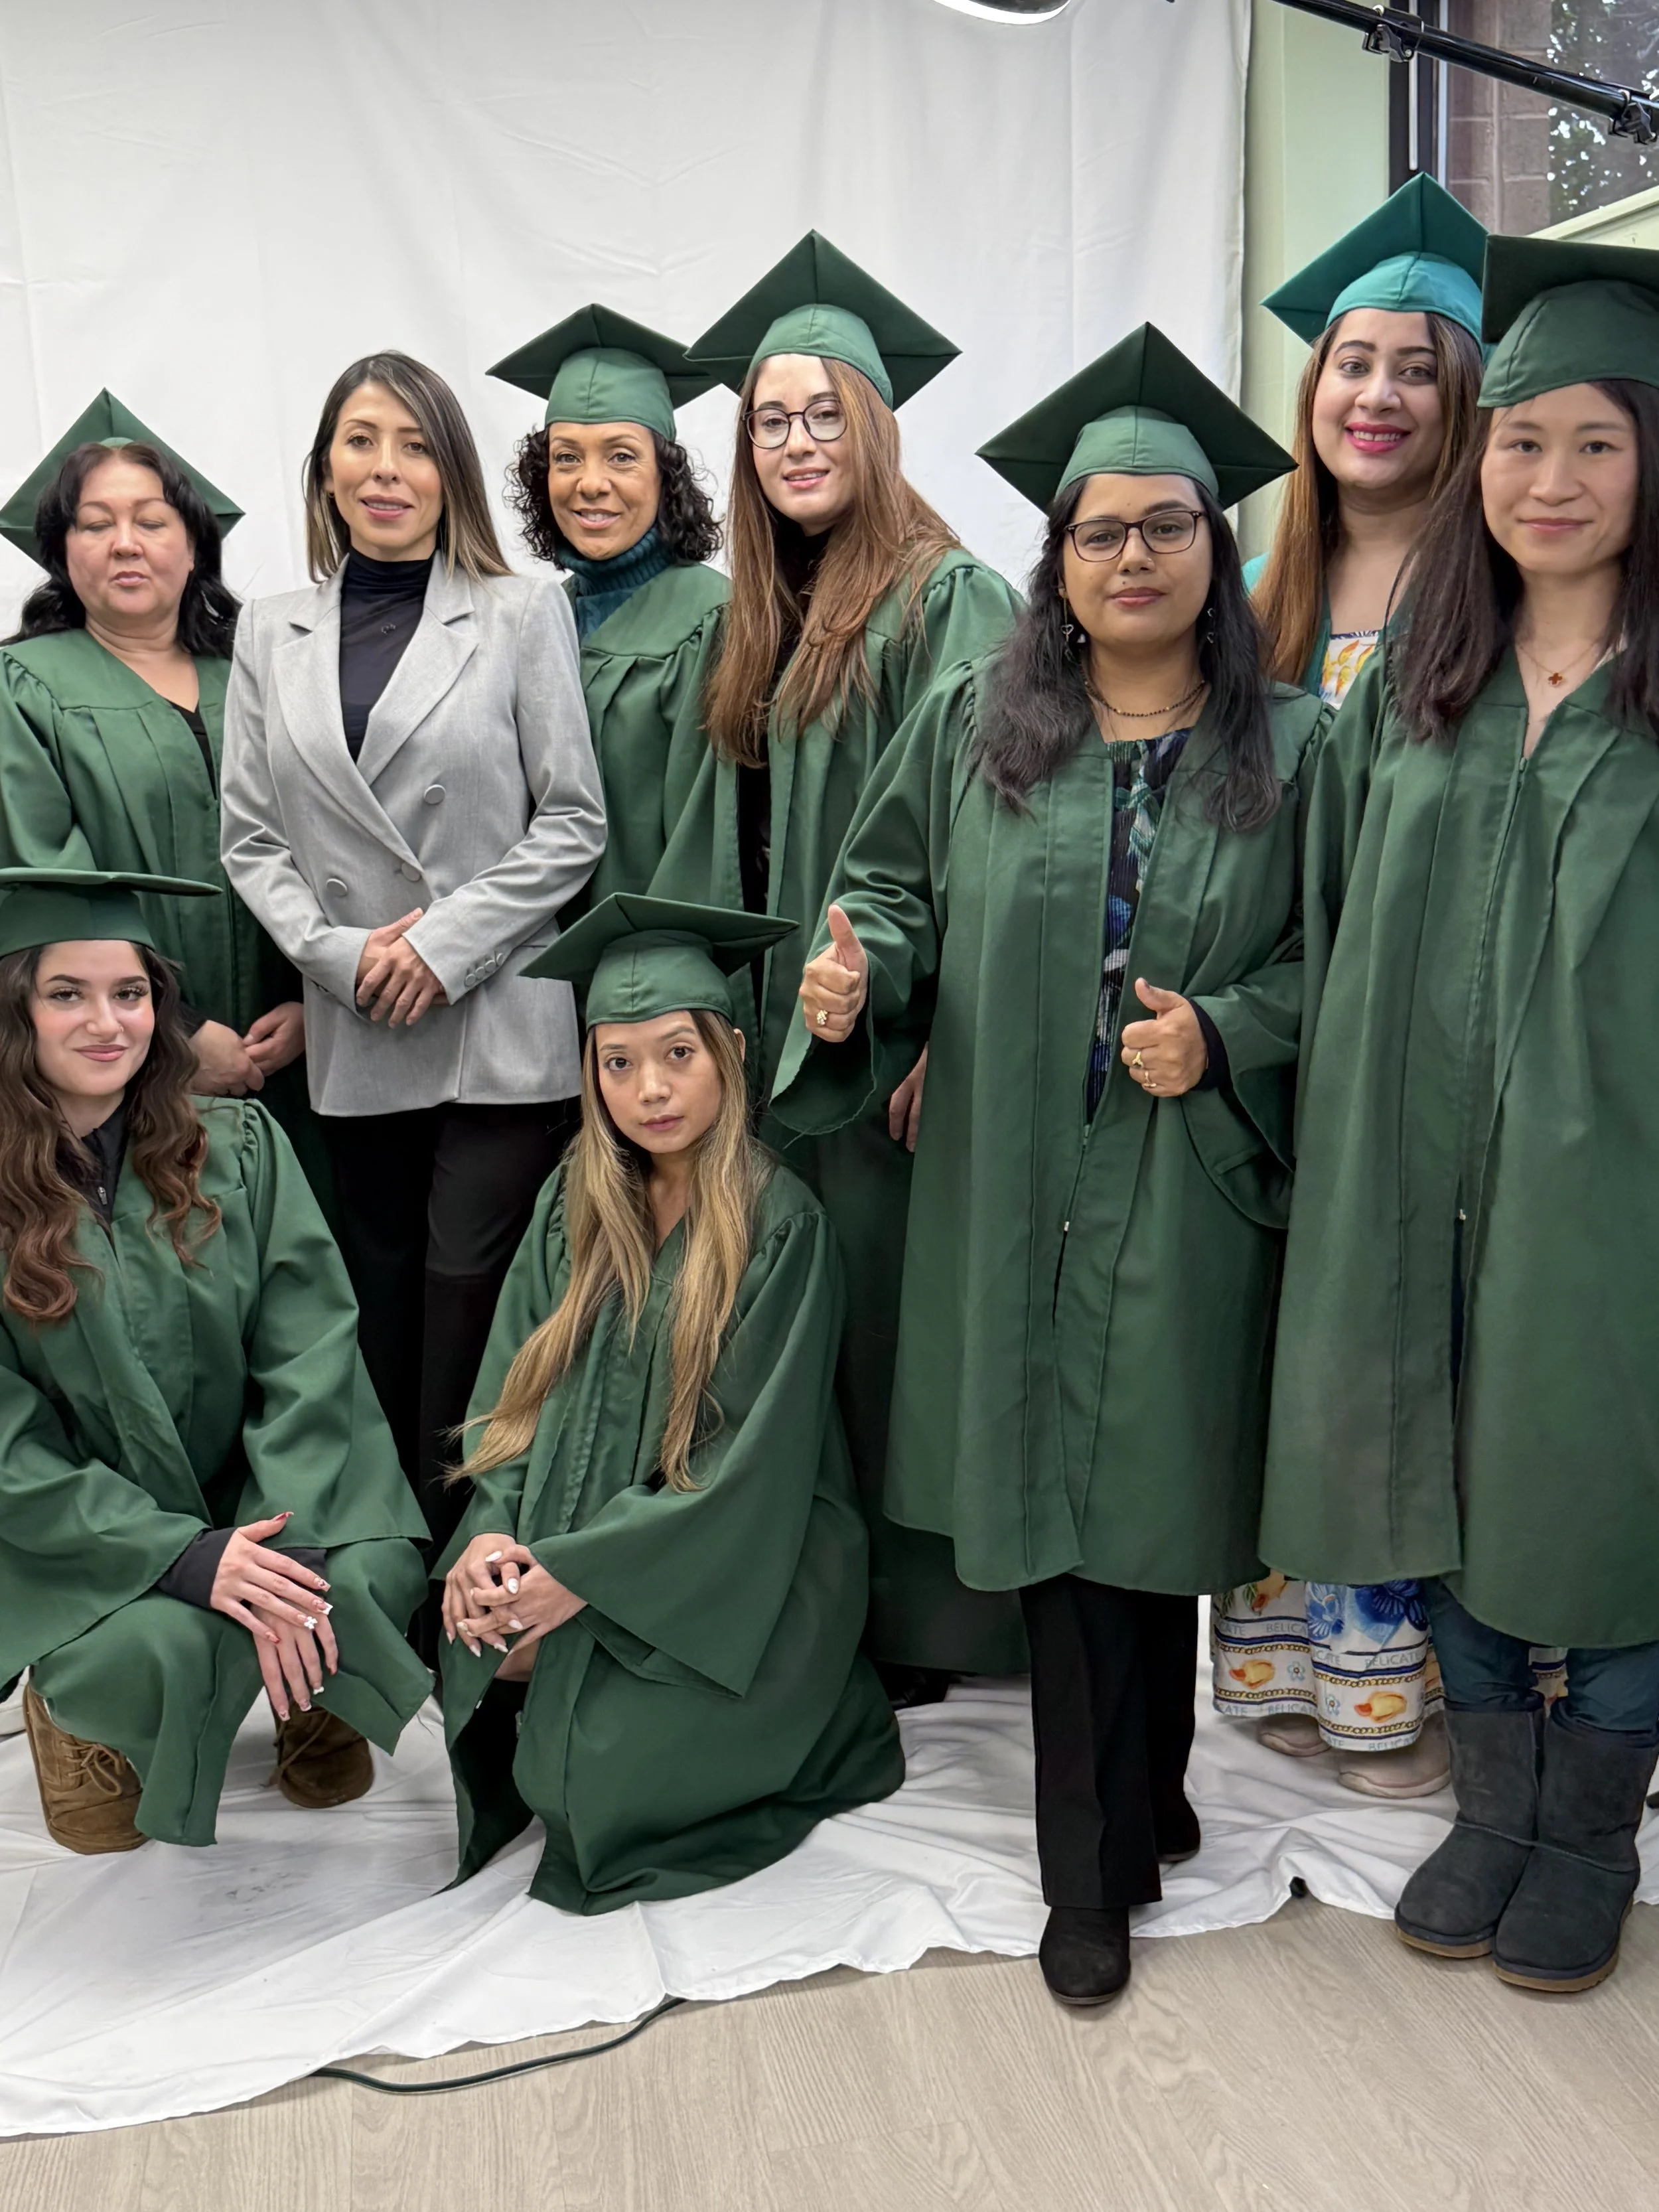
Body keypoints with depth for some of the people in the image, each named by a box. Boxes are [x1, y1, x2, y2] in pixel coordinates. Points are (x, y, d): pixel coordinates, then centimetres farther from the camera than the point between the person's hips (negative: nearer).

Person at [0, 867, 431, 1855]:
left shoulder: (239, 1147, -2)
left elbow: (311, 1350, -8)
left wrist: (288, 1542, -22)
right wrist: (185, 1558, -23)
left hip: (258, 1491, 2)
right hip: (80, 1542, -2)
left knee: (371, 1580, -27)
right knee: (162, 1654, -31)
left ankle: (315, 1697, 10)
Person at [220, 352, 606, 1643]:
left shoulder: (522, 616, 3)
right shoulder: (272, 634, 13)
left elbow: (573, 822, -2)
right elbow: (250, 839, 10)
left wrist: (445, 943, -11)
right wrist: (340, 952, -6)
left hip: (503, 1027, -3)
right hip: (355, 1044, 4)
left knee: (471, 1323, -6)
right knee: (390, 1333, 8)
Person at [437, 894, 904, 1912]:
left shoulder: (780, 1225, -14)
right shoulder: (574, 1204, 4)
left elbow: (751, 1461, -17)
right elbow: (521, 1389, 5)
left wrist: (580, 1571, -20)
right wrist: (492, 1531, -13)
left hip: (741, 1570, -5)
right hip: (572, 1543, 5)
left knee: (604, 1767, -20)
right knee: (474, 1661, -19)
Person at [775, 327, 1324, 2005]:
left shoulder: (1292, 747, 2)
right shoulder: (974, 719, 4)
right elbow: (895, 880, 8)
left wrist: (1226, 1032, -14)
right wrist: (855, 967, -12)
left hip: (1186, 1199, 0)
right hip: (1015, 1190, 1)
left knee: (1156, 1491, 8)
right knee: (1056, 1496, 6)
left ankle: (1132, 1805, 32)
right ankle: (1100, 1863, 22)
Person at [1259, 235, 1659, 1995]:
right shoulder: (1416, 680, 8)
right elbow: (1336, 921, 11)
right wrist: (1342, 1148, 5)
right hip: (1423, 1174, 4)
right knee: (1443, 1476, 13)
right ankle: (1491, 1804, 33)